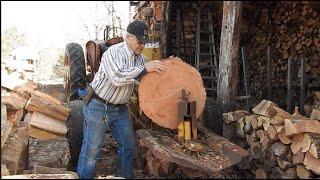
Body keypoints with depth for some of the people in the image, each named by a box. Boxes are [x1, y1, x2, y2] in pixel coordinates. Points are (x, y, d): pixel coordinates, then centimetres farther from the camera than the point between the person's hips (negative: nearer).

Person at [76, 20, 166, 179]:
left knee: (129, 145, 12)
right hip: (98, 107, -7)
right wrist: (144, 68, -34)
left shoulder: (140, 58, 3)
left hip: (120, 108, 7)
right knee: (92, 149, -2)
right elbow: (117, 77, -34)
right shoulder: (113, 53, -19)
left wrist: (163, 67, -15)